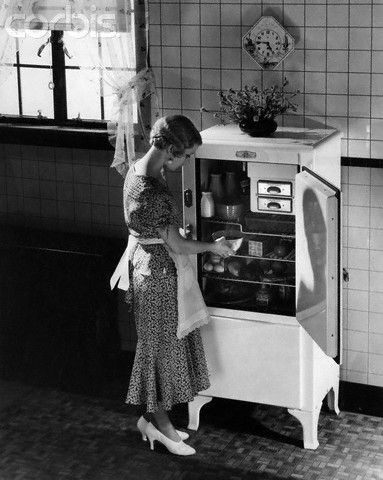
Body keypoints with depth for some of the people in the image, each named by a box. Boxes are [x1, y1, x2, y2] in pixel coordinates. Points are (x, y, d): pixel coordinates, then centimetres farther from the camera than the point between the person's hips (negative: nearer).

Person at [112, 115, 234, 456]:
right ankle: (159, 422, 22)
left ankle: (153, 418, 31)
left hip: (149, 263, 10)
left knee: (162, 345, 19)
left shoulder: (141, 170, 1)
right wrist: (214, 247, -8)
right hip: (159, 274, -10)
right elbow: (177, 245, -22)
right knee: (163, 346, 6)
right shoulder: (151, 191, -29)